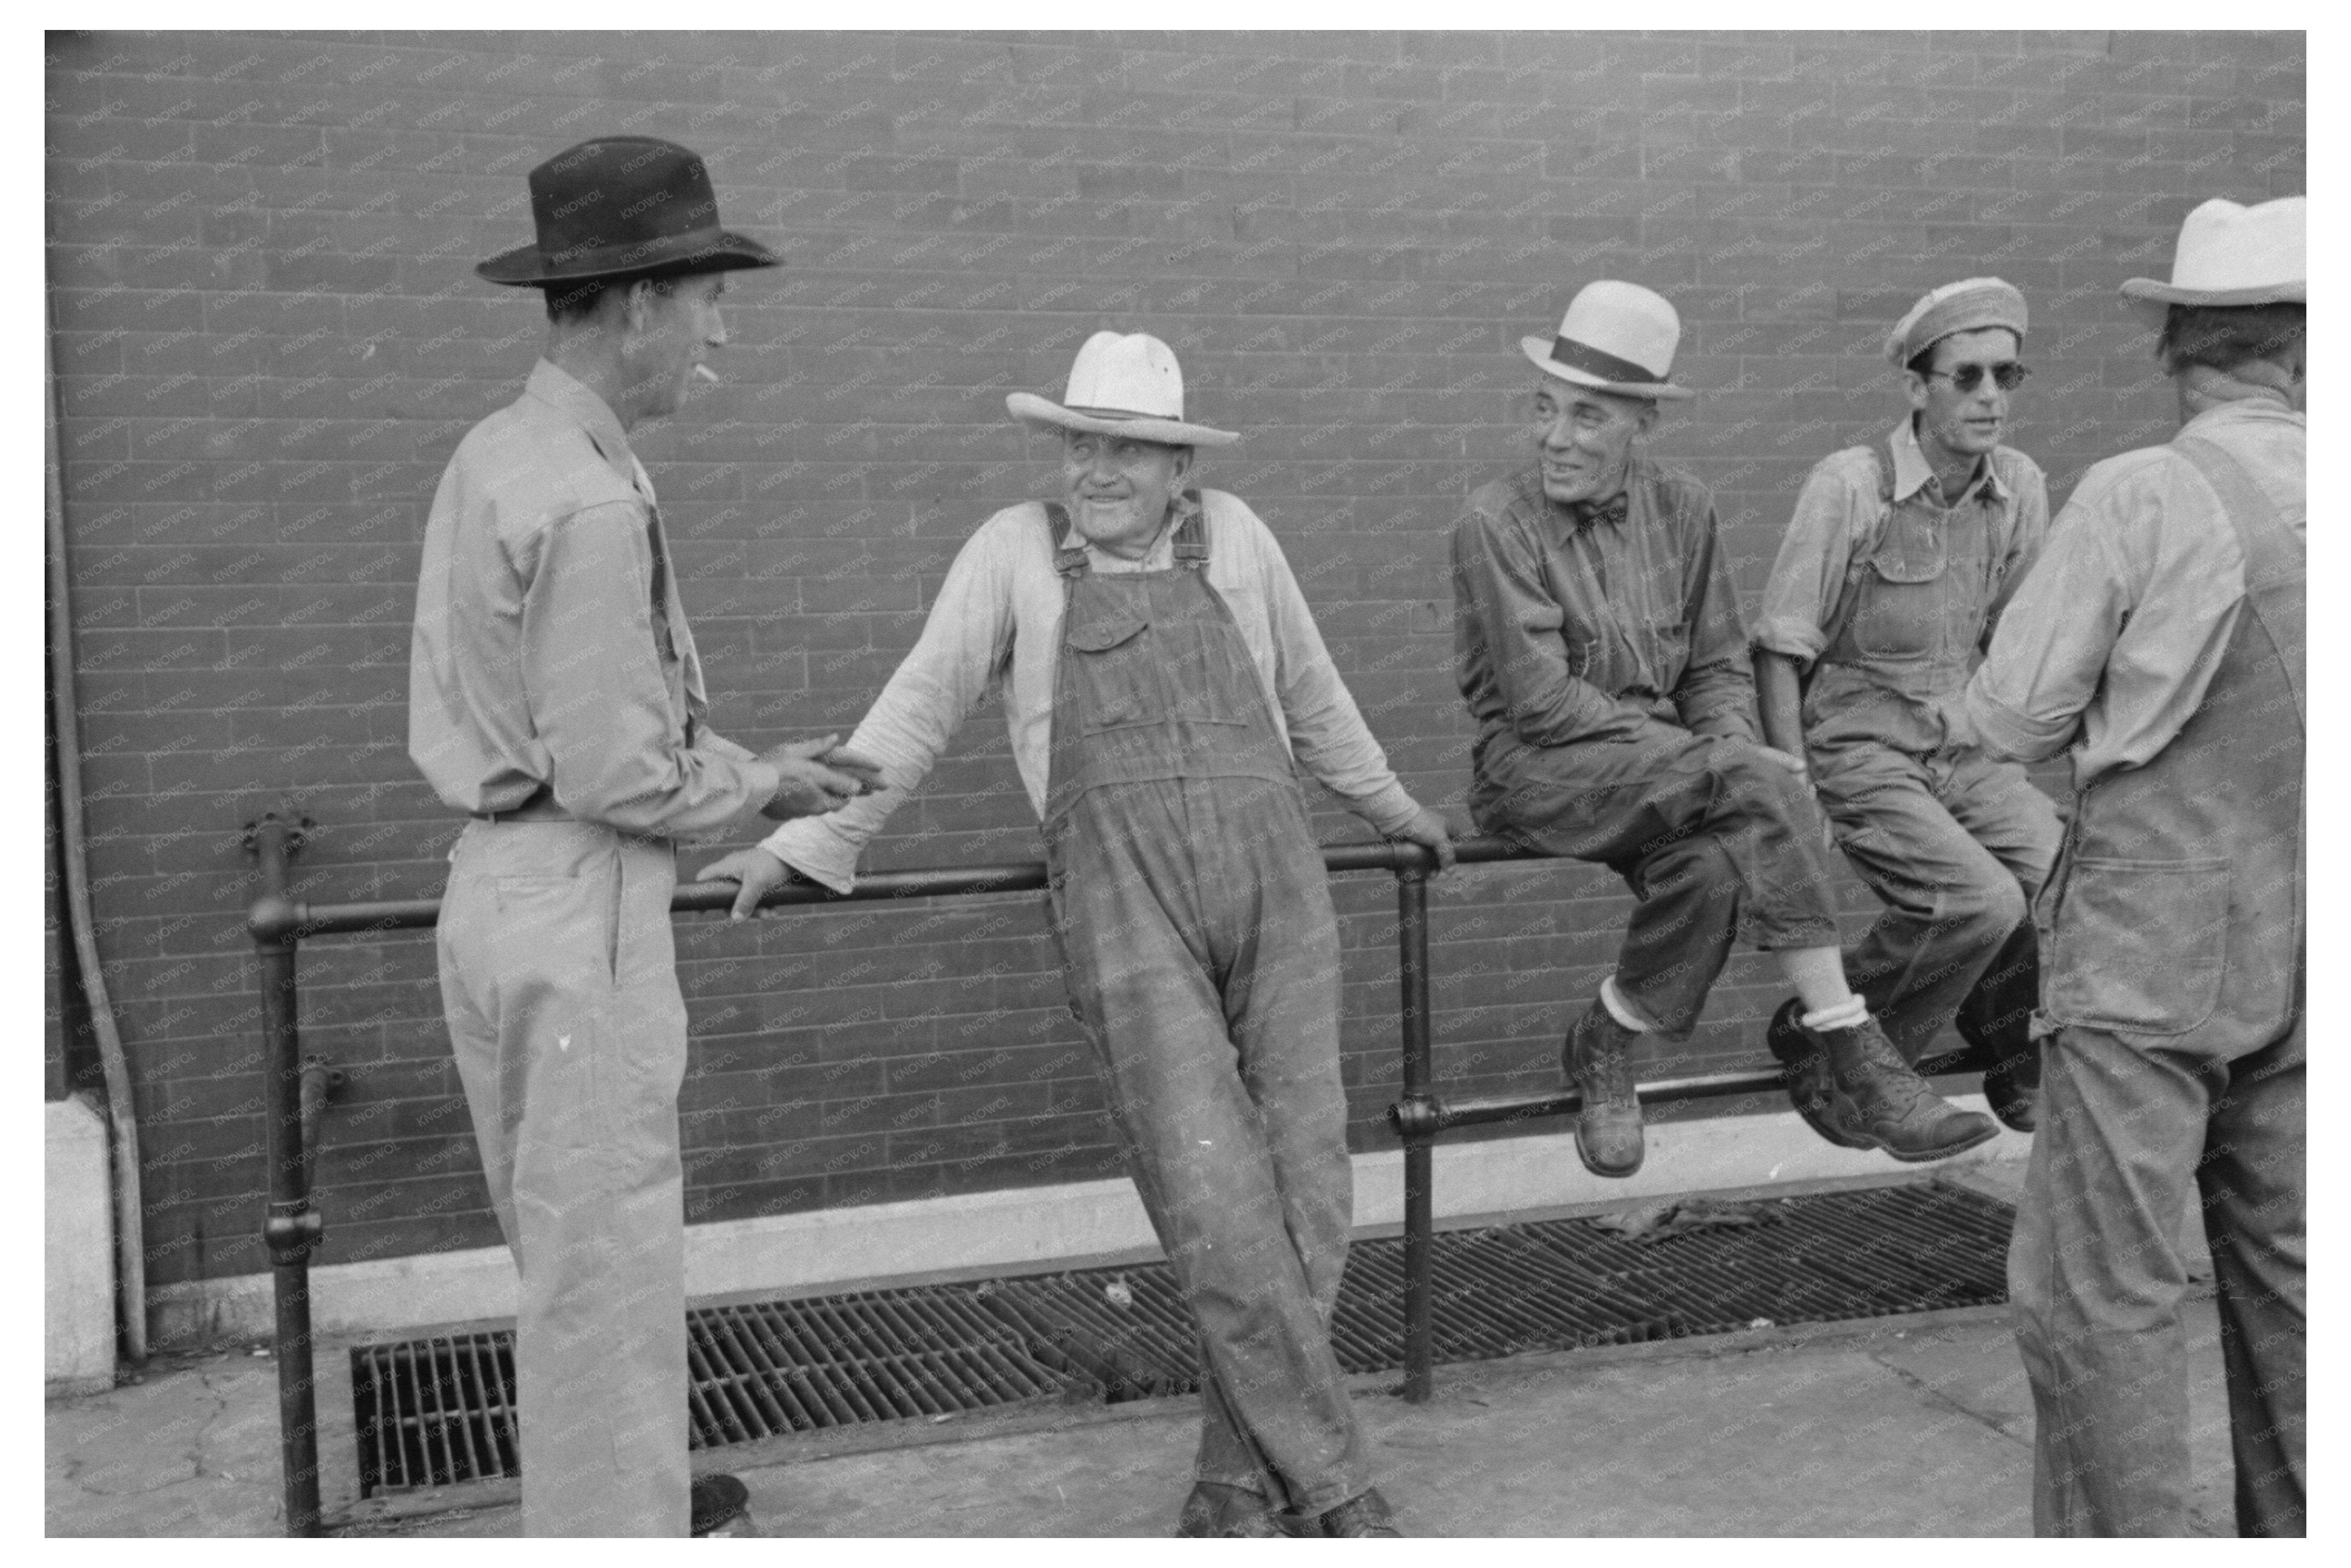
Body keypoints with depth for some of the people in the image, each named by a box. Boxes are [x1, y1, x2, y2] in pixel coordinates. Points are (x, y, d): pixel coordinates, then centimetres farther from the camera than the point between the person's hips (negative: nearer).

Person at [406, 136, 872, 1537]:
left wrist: (738, 763, 13)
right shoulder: (589, 500, -21)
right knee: (609, 1250, 3)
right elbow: (612, 772, -21)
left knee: (576, 1238, 22)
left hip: (502, 889, 10)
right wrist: (759, 786, -3)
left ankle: (608, 1496, 38)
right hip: (583, 911, -10)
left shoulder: (494, 458, 10)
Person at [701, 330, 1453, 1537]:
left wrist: (1391, 808, 38)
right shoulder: (1016, 548, 9)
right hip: (1120, 895, -3)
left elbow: (1310, 695, 28)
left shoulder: (1232, 536, 15)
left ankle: (1239, 1479, 11)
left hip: (1273, 876, 3)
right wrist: (803, 841, 5)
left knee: (1303, 1184, -2)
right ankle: (1331, 1484, 0)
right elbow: (919, 707, 10)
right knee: (1216, 1203, -11)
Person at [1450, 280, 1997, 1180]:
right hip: (1534, 769, -5)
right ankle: (1849, 1057, -20)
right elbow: (1541, 700, -15)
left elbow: (1718, 668, 13)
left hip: (1666, 771, 5)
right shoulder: (1495, 524, -8)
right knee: (1759, 788, -29)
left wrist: (1728, 750, -11)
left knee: (1714, 868, -32)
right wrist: (1719, 762, -19)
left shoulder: (1680, 508, 9)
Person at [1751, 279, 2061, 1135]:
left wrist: (2009, 756, 5)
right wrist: (1795, 795, -15)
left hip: (1967, 748, 5)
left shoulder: (2021, 488, 3)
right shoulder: (1848, 485, -14)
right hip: (1857, 749, -5)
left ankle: (2016, 1062, 9)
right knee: (1980, 900, -25)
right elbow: (1780, 650, -11)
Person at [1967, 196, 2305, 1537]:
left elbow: (2011, 719, -7)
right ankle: (2290, 1532, 27)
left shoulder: (2139, 497, -14)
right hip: (2301, 967, 6)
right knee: (2286, 1278, 16)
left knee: (2102, 1293, 1)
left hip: (2150, 949, -6)